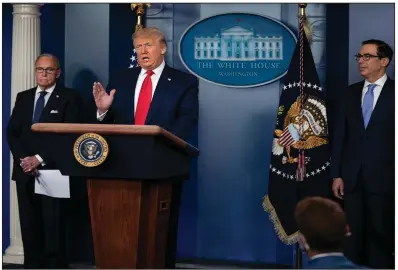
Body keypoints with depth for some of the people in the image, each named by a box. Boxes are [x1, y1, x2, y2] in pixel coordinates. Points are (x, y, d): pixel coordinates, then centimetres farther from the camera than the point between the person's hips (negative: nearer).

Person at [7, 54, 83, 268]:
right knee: (29, 226, 6)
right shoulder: (23, 97, 17)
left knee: (54, 227, -5)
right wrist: (22, 159, -6)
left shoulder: (69, 97, 2)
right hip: (25, 171, 4)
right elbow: (12, 132, 11)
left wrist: (40, 159, -14)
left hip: (53, 171, -4)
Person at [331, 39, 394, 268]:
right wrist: (337, 174, 4)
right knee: (353, 234, 10)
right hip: (352, 178, 4)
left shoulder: (394, 92, -4)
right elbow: (340, 135, 8)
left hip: (382, 178, -4)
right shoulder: (350, 93, 9)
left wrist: (393, 176, -10)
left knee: (380, 236, 6)